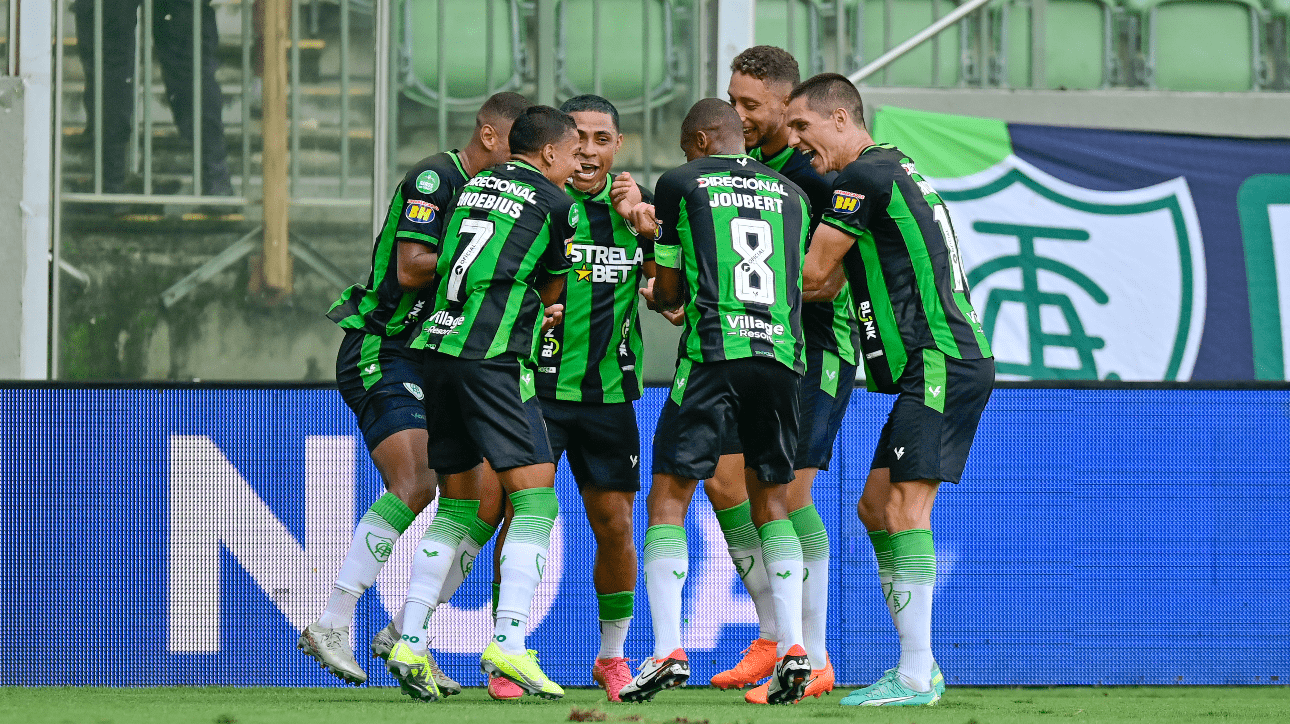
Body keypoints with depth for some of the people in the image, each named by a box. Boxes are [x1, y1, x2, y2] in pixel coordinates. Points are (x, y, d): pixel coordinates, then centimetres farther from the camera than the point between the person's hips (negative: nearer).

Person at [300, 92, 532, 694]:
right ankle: (332, 624, -20)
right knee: (416, 485, -24)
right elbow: (411, 269, -21)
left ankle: (405, 633, 7)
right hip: (384, 354, -9)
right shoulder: (434, 178, -12)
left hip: (441, 365, 9)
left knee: (485, 497, 0)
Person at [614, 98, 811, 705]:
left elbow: (669, 289, 12)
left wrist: (657, 298, 37)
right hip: (782, 353, 4)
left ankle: (668, 651, -13)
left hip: (712, 351, -4)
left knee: (669, 494, 0)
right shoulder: (789, 194, 19)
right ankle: (793, 649, 3)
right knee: (770, 497, 16)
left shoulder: (681, 184, 8)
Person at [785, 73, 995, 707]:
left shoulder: (866, 176, -10)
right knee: (875, 508, 11)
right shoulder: (892, 169, 21)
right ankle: (921, 668, 11)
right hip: (935, 368, 10)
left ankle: (913, 678, -18)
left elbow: (812, 273, -7)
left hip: (940, 363, -10)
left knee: (905, 507, -14)